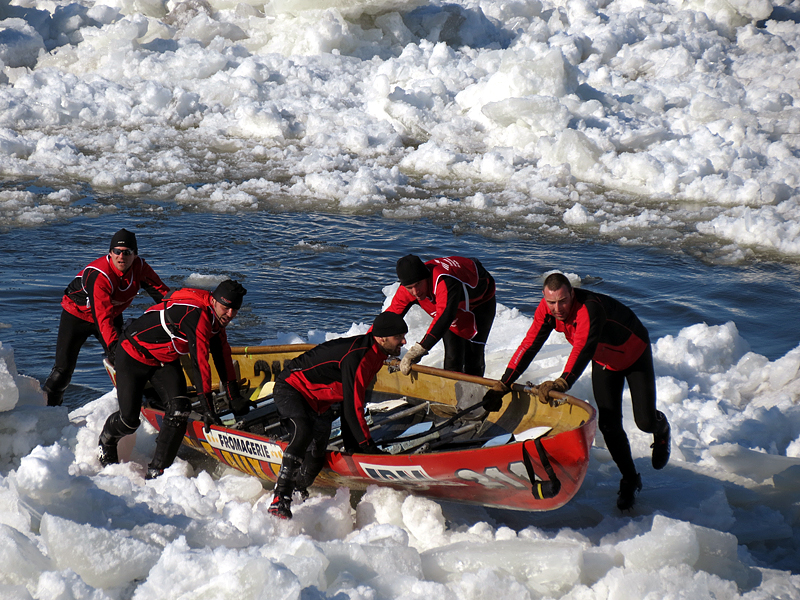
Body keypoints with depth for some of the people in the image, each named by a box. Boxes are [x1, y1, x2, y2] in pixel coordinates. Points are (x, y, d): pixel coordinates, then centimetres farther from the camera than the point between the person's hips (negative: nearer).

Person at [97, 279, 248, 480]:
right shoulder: (197, 315, -34)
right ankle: (106, 442, 32)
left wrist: (235, 398, 4)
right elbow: (199, 362, -36)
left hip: (166, 361, 8)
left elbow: (223, 357, 5)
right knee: (129, 419, -5)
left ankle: (157, 471, -8)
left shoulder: (216, 320, -4)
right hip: (134, 354, -8)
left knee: (179, 410, -14)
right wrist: (208, 407, -34)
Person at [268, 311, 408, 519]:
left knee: (316, 458, -2)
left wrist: (352, 444, 13)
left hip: (318, 403, 10)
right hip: (291, 388, -10)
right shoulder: (356, 358, -31)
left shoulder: (375, 354, 0)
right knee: (303, 432, -35)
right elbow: (352, 408, -27)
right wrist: (367, 445, -18)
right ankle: (280, 501, -38)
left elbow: (355, 399, 11)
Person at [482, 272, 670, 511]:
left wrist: (562, 383, -71)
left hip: (635, 355, -5)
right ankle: (630, 481, 15)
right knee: (609, 424, -4)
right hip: (604, 362, 5)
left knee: (645, 422, -8)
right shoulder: (546, 309, -23)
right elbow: (529, 345, -24)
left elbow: (583, 348, -56)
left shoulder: (590, 308, -43)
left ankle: (661, 428, 31)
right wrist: (502, 384, -33)